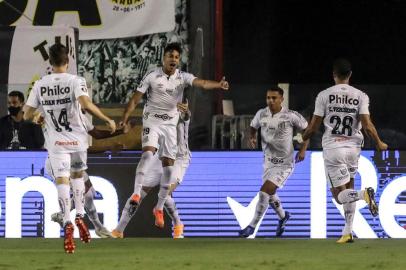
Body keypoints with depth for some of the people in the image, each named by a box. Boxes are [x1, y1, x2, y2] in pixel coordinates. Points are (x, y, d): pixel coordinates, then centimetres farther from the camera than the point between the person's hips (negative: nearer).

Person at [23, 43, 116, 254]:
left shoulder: (40, 85, -1)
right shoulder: (75, 81, -9)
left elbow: (27, 115, 1)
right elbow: (86, 104, -25)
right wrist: (107, 120, -15)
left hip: (55, 141, 0)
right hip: (76, 138, 0)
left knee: (62, 180, -5)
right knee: (77, 175, 24)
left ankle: (67, 223, -23)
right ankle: (80, 216, 18)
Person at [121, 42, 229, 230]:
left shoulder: (183, 77, -3)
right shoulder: (152, 77, -7)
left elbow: (202, 83, -21)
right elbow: (135, 99, -4)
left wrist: (218, 85, -40)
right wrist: (124, 119, -13)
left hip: (170, 124, 3)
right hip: (152, 121, -3)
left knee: (169, 167, 2)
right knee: (148, 152, -29)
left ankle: (159, 208, 13)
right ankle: (136, 194, -31)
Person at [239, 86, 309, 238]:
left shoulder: (290, 116, -16)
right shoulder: (262, 114, -4)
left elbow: (306, 129, -2)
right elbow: (253, 126, 17)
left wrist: (303, 149, -11)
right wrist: (252, 137, -5)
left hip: (284, 164, -6)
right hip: (269, 162, 6)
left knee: (264, 192, -18)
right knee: (270, 195, 21)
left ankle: (252, 227, -8)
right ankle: (283, 217, 51)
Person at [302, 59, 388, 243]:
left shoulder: (325, 95, -3)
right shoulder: (360, 96, 0)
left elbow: (313, 127, -1)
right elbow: (367, 126, -8)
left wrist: (302, 138, 20)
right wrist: (379, 143, 9)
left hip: (332, 148, -3)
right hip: (353, 147, 3)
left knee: (340, 195, -1)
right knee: (348, 189, 18)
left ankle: (364, 194, -32)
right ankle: (347, 232, 12)